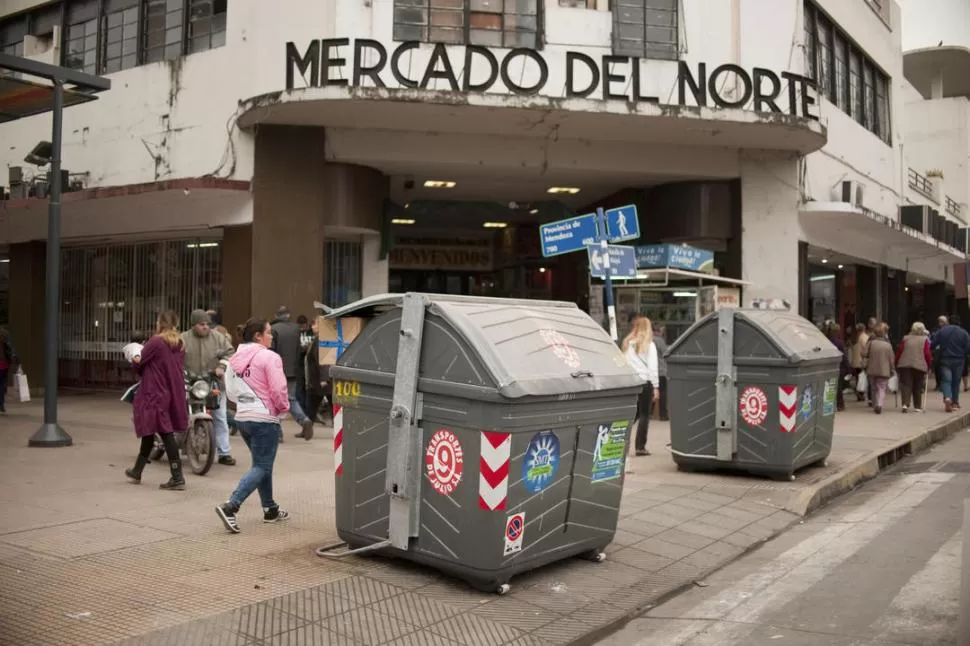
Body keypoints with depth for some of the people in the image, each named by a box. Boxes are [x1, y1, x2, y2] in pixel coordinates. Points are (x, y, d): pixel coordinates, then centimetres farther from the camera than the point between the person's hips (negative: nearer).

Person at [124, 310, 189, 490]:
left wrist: (134, 360, 15)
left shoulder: (155, 342, -14)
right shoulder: (180, 345, 7)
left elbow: (138, 364, -9)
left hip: (155, 393, -7)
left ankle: (177, 478, 3)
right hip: (174, 393, 7)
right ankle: (137, 470, 28)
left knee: (166, 434, -2)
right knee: (149, 431, 18)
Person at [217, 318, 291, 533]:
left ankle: (270, 509, 27)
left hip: (242, 417, 8)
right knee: (261, 467, -4)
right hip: (264, 419, -8)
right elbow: (278, 390, -17)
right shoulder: (269, 357, -14)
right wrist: (283, 407, 0)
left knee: (262, 464, 19)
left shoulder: (235, 358, 10)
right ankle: (230, 507, -17)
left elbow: (230, 390, 13)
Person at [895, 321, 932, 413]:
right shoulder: (925, 340, 3)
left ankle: (905, 404, -19)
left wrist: (896, 364, 15)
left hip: (905, 365, 1)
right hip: (920, 366, -1)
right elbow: (928, 354, -2)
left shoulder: (905, 338, 8)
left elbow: (899, 351, 6)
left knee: (906, 385, -1)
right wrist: (929, 366, 9)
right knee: (918, 387, 9)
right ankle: (917, 407, 14)